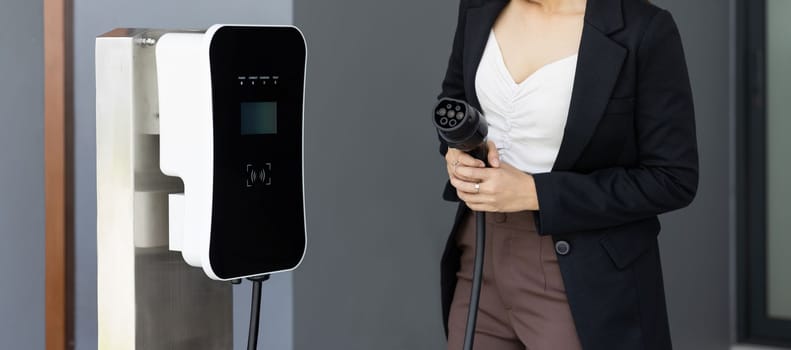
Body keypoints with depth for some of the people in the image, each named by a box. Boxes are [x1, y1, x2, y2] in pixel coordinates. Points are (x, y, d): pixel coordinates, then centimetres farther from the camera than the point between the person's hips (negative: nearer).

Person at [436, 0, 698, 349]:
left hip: (580, 278, -5)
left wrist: (536, 193, -19)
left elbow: (671, 178, -13)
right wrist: (455, 148, -7)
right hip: (481, 256, 5)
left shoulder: (642, 28, -18)